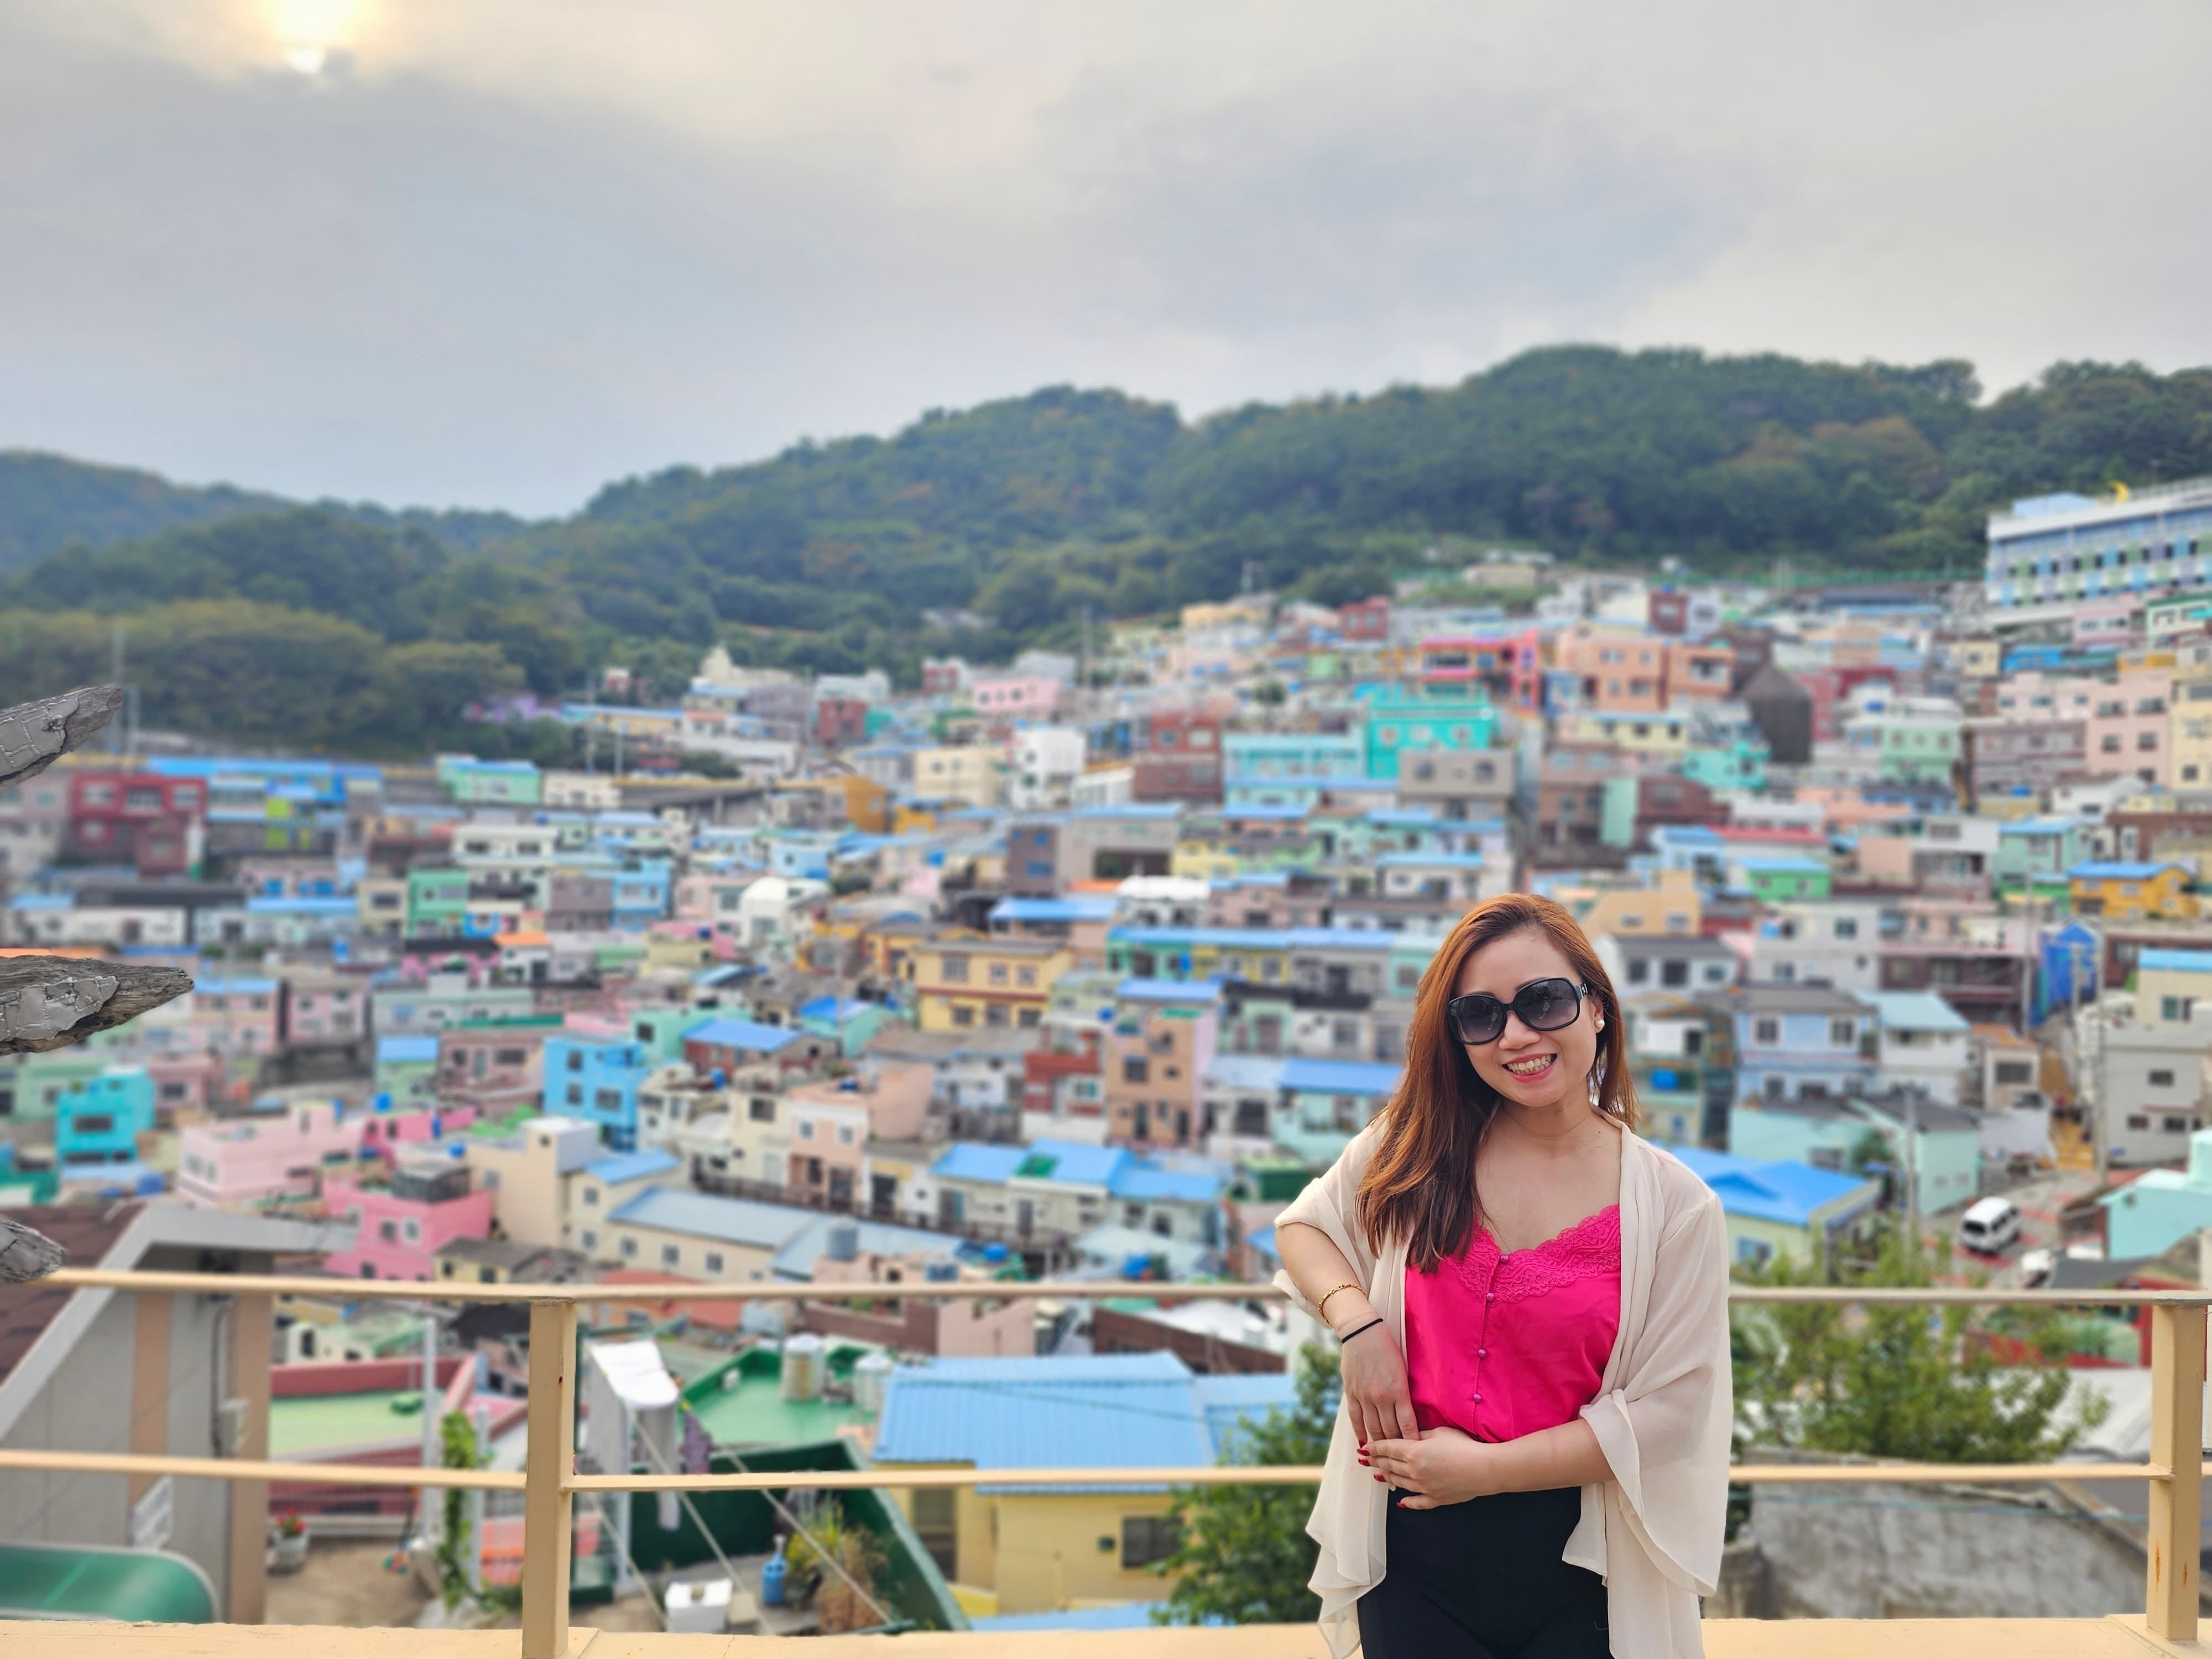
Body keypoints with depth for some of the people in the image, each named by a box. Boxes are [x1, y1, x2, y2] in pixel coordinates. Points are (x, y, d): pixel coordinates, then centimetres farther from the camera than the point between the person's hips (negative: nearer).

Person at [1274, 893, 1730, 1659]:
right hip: (1412, 1549, 2)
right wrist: (1359, 1324, -10)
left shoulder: (1676, 1207, -9)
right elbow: (1303, 1224, 9)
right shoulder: (1416, 1151, -4)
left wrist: (1483, 1467, -14)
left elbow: (1665, 1415, -10)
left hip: (1578, 1575, -1)